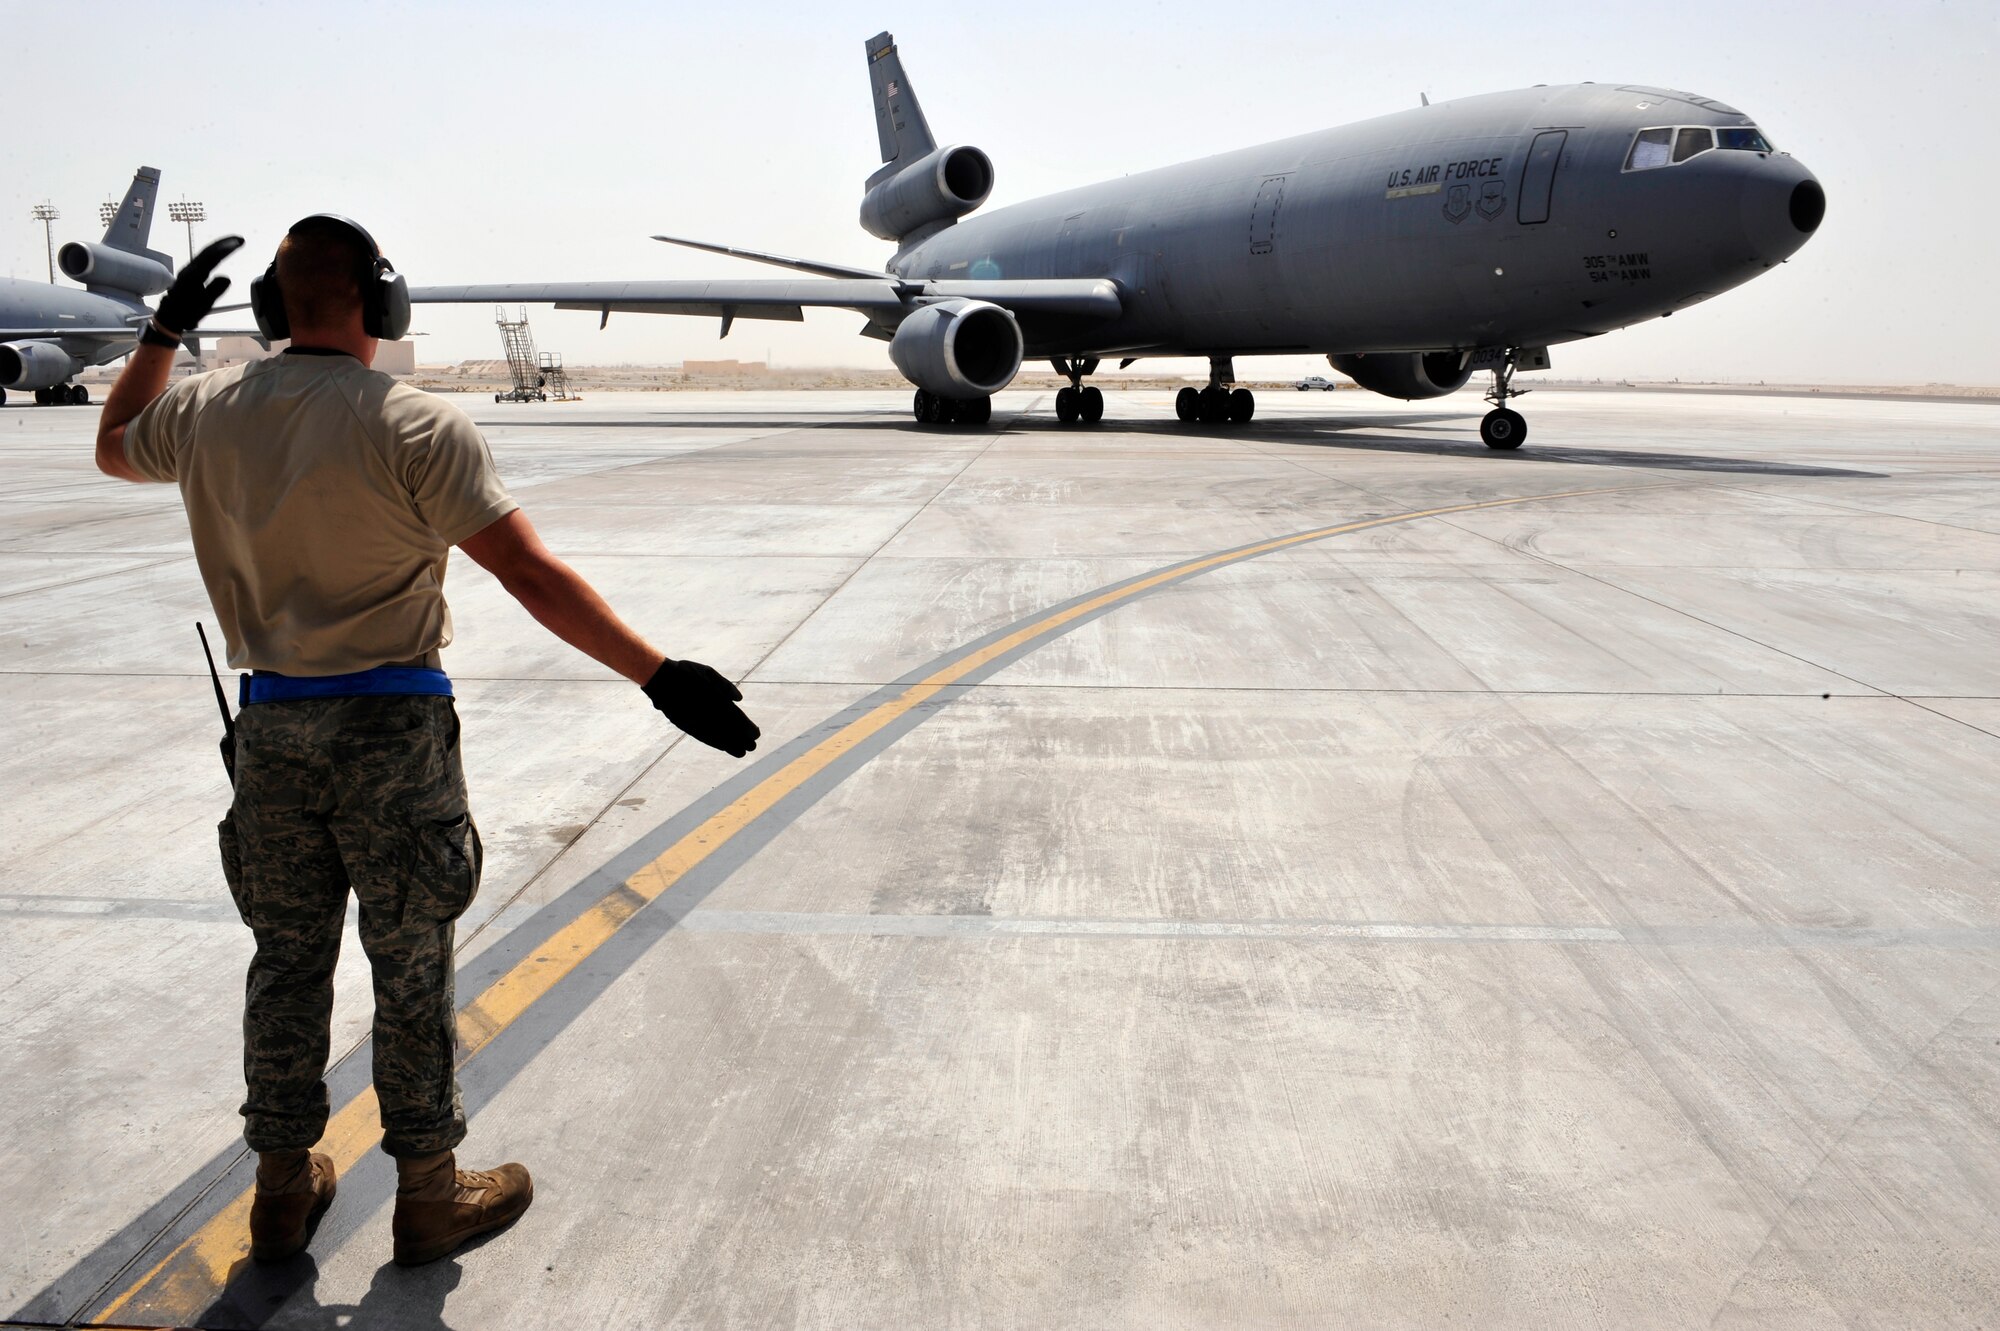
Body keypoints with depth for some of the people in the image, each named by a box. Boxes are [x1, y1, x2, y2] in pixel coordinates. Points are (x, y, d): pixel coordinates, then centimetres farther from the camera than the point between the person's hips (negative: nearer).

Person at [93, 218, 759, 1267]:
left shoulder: (205, 413, 1)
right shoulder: (416, 429, -16)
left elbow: (114, 449, 25)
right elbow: (534, 577, -22)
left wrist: (164, 329, 30)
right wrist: (660, 676, -22)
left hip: (271, 725, 5)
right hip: (391, 730, -5)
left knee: (287, 956, 16)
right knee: (411, 968, 7)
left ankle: (283, 1189, 31)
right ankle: (430, 1194, 22)